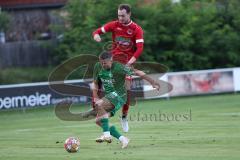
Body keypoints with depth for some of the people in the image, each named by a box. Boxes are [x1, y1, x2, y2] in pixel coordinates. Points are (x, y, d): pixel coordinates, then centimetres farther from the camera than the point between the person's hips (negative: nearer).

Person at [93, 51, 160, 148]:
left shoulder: (118, 68, -18)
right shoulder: (98, 67, 0)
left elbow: (137, 72, -15)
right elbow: (95, 83, 14)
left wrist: (152, 82, -16)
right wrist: (95, 97, 0)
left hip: (119, 96, -8)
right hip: (108, 96, 8)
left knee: (99, 105, -31)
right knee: (98, 121, 1)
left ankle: (107, 134, -30)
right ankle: (122, 139, 8)